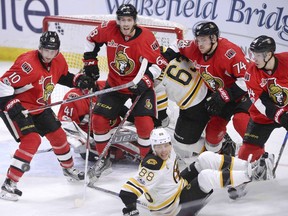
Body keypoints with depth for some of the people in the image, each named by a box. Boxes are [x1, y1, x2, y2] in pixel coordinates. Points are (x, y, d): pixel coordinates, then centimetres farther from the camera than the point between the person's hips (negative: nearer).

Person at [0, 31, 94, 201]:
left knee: (58, 135, 14)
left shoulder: (59, 60, -6)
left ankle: (68, 168, 43)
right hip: (17, 107, -8)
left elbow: (63, 76, 17)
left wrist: (79, 80, 0)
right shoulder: (28, 64, -31)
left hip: (40, 107, 8)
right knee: (32, 140, -23)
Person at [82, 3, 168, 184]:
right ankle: (103, 159, 18)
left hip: (140, 85, -3)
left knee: (144, 122, -17)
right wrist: (90, 62, 3)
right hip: (115, 84, 3)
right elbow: (92, 40, 5)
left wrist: (146, 81, -27)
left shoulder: (147, 37, -22)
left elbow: (158, 63, -15)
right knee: (99, 119, -2)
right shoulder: (108, 29, -15)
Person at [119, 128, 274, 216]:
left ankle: (251, 167, -7)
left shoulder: (170, 153, -4)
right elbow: (127, 192, -32)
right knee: (206, 177, -28)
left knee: (207, 157, -4)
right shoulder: (152, 166, -29)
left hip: (180, 187, 9)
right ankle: (250, 175, -16)